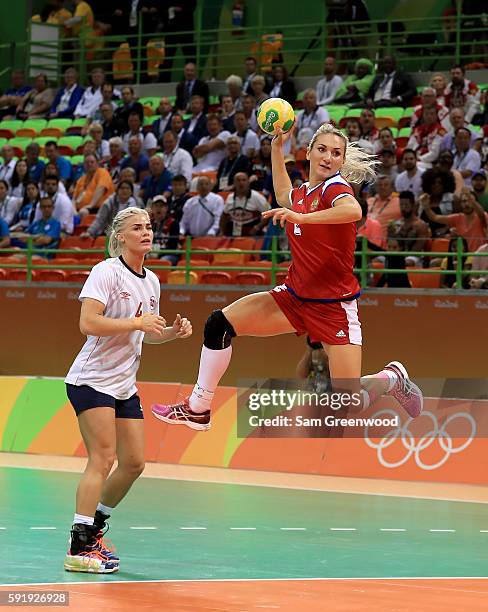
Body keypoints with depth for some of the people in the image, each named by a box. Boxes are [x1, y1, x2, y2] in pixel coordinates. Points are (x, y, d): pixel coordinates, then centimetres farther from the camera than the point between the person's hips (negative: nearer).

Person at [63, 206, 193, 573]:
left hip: (125, 385, 8)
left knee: (134, 463, 6)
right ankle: (79, 548, -17)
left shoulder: (151, 281, 12)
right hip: (92, 380, -8)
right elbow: (88, 323, -24)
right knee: (103, 459, -16)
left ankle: (94, 529, 23)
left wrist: (174, 331, 5)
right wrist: (137, 322, -22)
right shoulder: (107, 271, -12)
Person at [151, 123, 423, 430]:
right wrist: (278, 147, 32)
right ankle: (198, 409, 6)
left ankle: (392, 377, 21)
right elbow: (284, 197, 36)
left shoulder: (336, 187, -14)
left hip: (334, 306, -7)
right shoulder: (304, 192, 8)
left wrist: (300, 217, -46)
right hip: (294, 297, 7)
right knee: (220, 323, -5)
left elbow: (354, 211, -40)